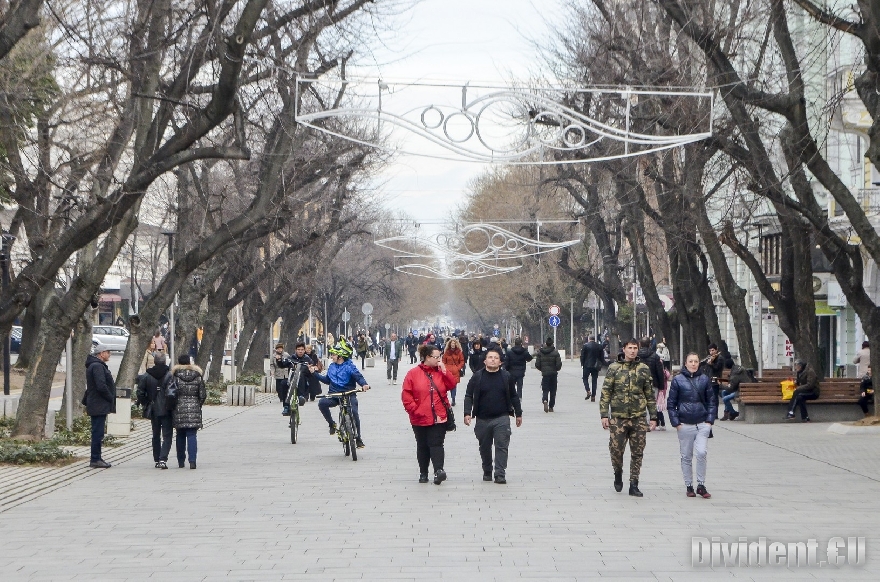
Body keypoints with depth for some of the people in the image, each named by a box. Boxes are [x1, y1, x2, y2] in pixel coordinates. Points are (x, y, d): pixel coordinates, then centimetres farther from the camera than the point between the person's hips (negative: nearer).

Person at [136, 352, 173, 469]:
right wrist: (172, 406, -3)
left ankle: (157, 460, 19)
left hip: (153, 410, 3)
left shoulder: (146, 376, -1)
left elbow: (140, 393, -2)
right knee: (167, 436, 0)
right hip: (166, 411, -3)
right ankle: (163, 459, -15)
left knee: (156, 436, 16)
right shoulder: (170, 375, -11)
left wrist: (146, 404, 11)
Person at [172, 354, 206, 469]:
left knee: (180, 436, 11)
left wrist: (172, 407, 10)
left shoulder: (175, 376, -4)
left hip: (179, 409, -1)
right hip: (194, 410, 1)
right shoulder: (197, 376, 2)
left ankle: (181, 461, 17)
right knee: (192, 435, -1)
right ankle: (192, 460, -14)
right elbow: (203, 395, 2)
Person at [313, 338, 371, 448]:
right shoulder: (332, 367, 12)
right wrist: (315, 373, 22)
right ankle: (331, 424, -3)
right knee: (322, 403, -25)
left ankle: (358, 439, -8)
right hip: (334, 395, 4)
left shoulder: (349, 366, -6)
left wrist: (364, 384, -38)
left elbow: (358, 377, -17)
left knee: (354, 412, -23)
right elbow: (327, 380, 27)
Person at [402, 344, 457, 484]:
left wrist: (444, 370, -11)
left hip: (439, 418, 0)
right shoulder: (413, 374, -2)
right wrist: (415, 410, -10)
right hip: (420, 419, 0)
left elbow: (452, 384, -5)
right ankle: (423, 473, 21)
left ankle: (438, 470, -23)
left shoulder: (441, 372, 6)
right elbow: (406, 395, -4)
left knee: (436, 444, -11)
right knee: (422, 446, 11)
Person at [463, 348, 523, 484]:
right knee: (485, 447, 10)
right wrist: (467, 413, -10)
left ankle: (500, 474, -8)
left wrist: (518, 414, 14)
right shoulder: (477, 376, 1)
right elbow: (469, 396, 1)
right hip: (482, 419, 1)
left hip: (502, 418, -1)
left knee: (502, 446, -8)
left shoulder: (506, 377, 5)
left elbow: (514, 397, 13)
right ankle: (487, 472, 24)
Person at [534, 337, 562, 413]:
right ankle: (551, 407, 13)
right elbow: (559, 364, -10)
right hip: (554, 374, 0)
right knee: (553, 390, 11)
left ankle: (545, 400, -26)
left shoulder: (540, 352, -2)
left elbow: (537, 364, -2)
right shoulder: (555, 352, -7)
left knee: (545, 389, 4)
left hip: (544, 374, 0)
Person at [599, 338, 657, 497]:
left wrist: (653, 417, 7)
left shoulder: (644, 369, 7)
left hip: (639, 418, 1)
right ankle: (618, 474, 28)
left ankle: (634, 485, 9)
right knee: (616, 450, 0)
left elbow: (650, 395, 11)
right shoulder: (614, 368, 2)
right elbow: (605, 393, 1)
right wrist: (604, 415, -6)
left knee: (637, 453, 2)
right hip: (618, 418, -1)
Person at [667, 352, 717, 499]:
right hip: (685, 425, -1)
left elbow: (712, 402, 11)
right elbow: (671, 403, 3)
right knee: (686, 456, 5)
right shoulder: (678, 380, 1)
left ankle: (701, 485, -1)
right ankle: (689, 486, 16)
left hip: (702, 424, 1)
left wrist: (710, 420, 2)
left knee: (701, 453, -11)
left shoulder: (704, 379, 6)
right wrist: (676, 422, -4)